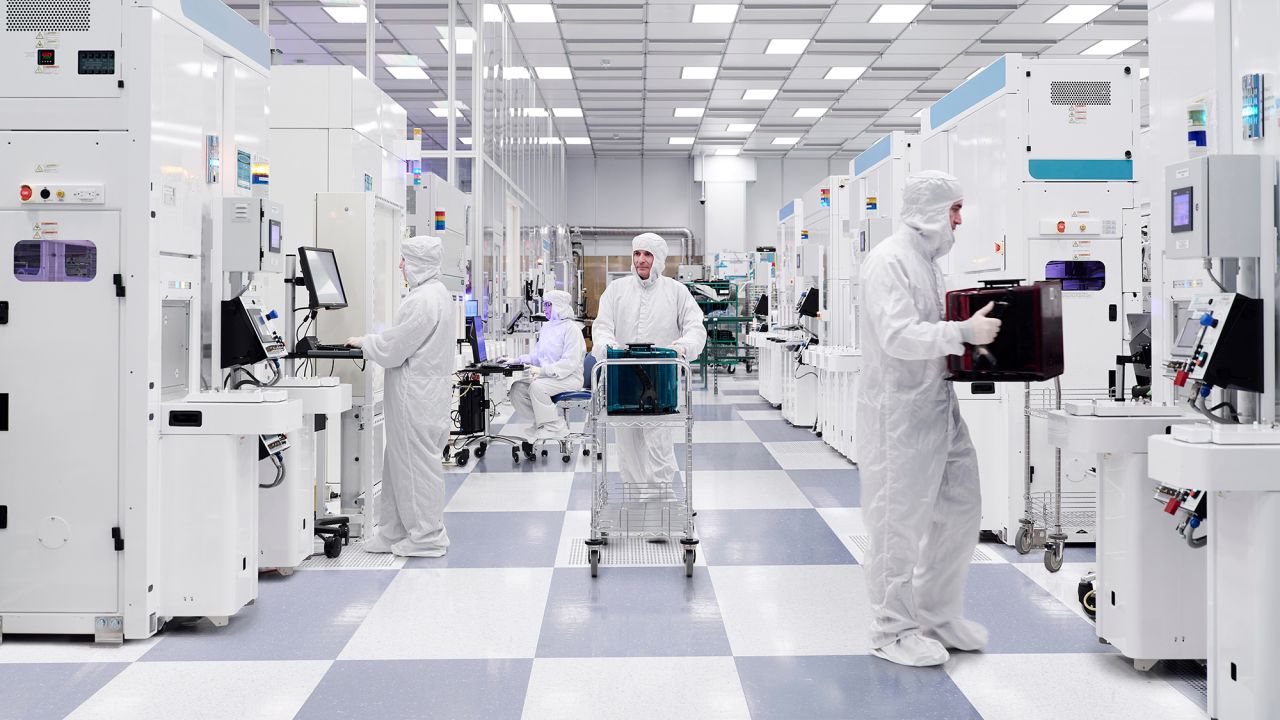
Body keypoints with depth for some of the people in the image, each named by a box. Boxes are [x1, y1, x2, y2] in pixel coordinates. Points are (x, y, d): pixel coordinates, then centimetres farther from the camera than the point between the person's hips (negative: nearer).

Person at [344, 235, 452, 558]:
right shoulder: (437, 292, 14)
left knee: (417, 462, -1)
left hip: (416, 395, -10)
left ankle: (425, 537, 9)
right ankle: (395, 532, 23)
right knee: (401, 461, 15)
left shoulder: (423, 299, -20)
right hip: (423, 390, 10)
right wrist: (372, 341, 13)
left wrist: (363, 342, -2)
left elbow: (393, 348, -18)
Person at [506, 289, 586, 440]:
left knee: (537, 387, -30)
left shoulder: (571, 328, -11)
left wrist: (542, 371, -28)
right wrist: (515, 361, 5)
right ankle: (543, 421, 2)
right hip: (547, 377, 8)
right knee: (517, 388, -9)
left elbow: (570, 363, -20)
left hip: (569, 378, -8)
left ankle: (555, 428, -16)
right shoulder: (546, 327, 15)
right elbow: (536, 355, 20)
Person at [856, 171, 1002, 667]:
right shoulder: (889, 261, -15)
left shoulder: (927, 260, 16)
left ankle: (938, 616, 29)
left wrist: (972, 325, 8)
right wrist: (964, 333, -23)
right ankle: (893, 630, 13)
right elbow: (898, 336, -24)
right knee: (899, 521, -1)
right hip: (898, 409, -10)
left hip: (937, 403, 10)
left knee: (959, 508, 14)